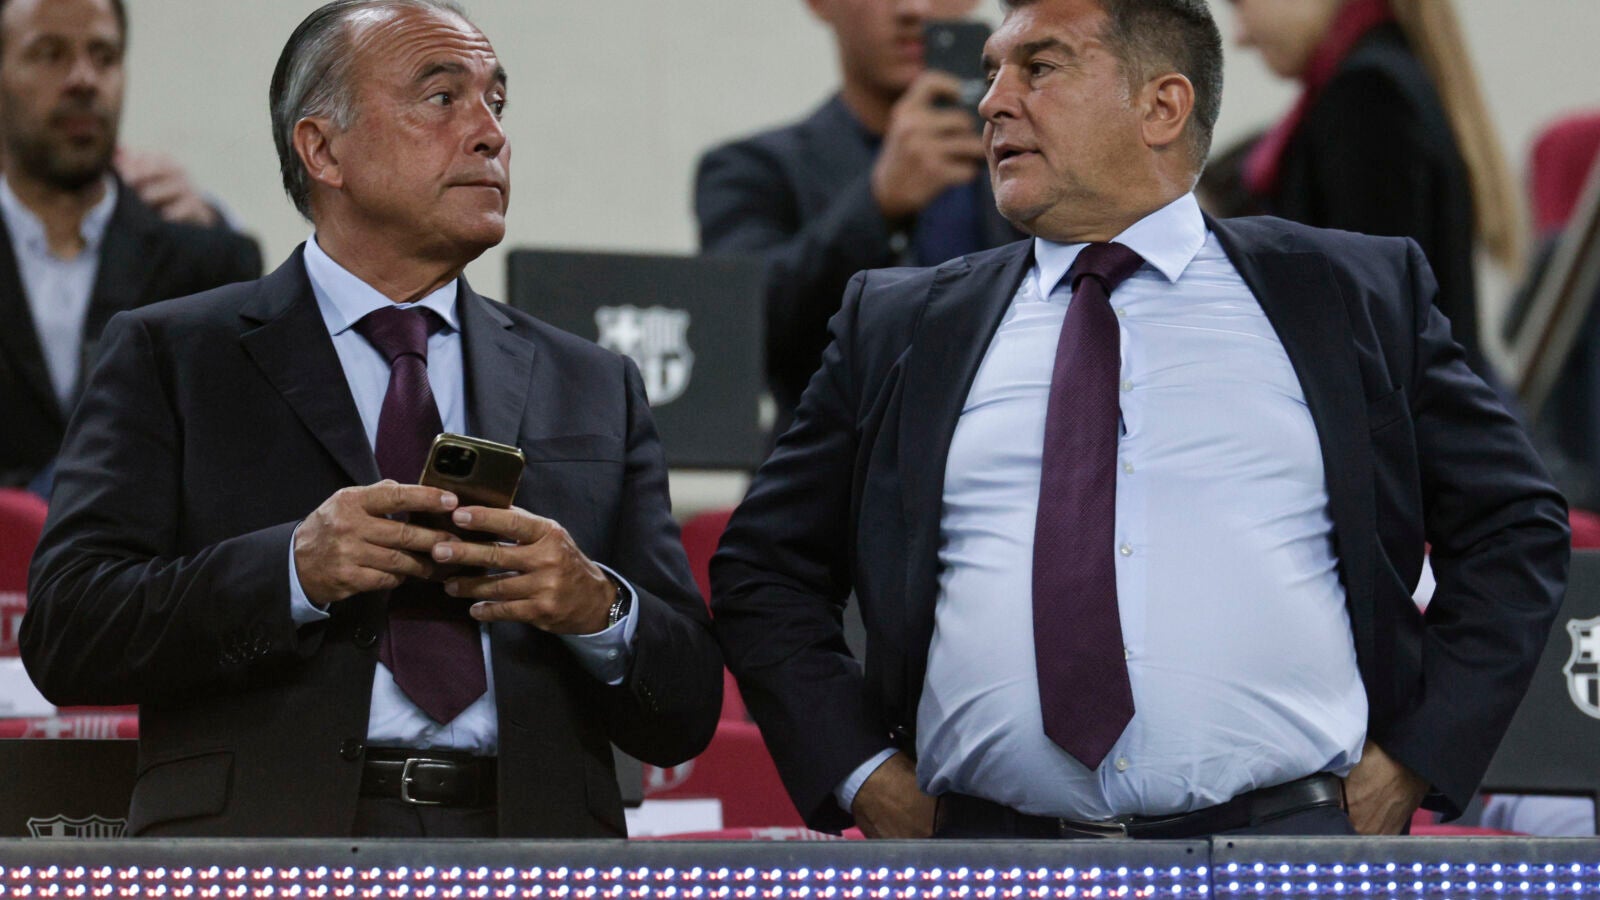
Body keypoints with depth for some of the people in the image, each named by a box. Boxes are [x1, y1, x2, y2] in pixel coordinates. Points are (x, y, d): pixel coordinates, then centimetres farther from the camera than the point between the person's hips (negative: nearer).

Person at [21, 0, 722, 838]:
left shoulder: (594, 390, 19)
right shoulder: (167, 357, 11)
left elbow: (684, 714, 15)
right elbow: (63, 633, 0)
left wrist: (598, 610, -6)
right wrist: (296, 569, -13)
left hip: (531, 854, 3)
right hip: (271, 841, -3)